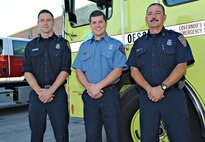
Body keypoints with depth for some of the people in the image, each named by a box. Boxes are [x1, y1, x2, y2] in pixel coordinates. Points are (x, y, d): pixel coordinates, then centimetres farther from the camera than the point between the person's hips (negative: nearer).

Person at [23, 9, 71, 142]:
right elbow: (27, 71, 2)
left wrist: (50, 91, -13)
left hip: (57, 93, -2)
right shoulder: (31, 45, 11)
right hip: (36, 94, 2)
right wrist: (39, 91, -12)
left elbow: (65, 70, -4)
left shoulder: (62, 43, 4)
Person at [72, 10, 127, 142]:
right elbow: (79, 71, 9)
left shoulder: (116, 45, 3)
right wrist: (88, 87, -10)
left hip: (110, 94, -3)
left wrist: (98, 86, -15)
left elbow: (118, 71, -7)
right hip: (89, 96, 4)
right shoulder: (84, 46, 15)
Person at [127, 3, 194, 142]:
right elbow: (134, 71, 5)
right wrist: (149, 89, -12)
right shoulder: (139, 43, 13)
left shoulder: (176, 38, 5)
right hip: (147, 97, 3)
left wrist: (161, 87, -16)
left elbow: (181, 67, -5)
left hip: (173, 96, -2)